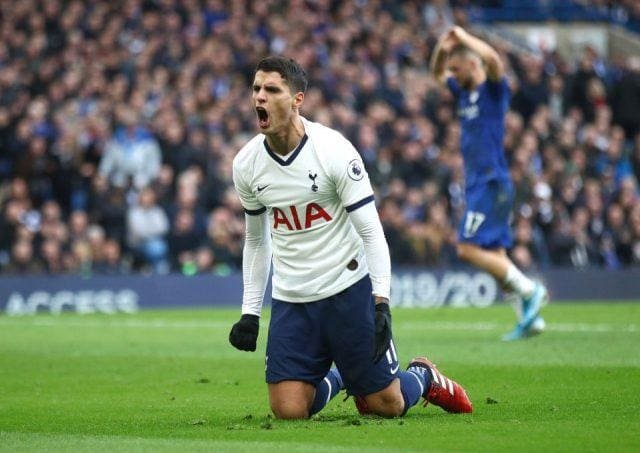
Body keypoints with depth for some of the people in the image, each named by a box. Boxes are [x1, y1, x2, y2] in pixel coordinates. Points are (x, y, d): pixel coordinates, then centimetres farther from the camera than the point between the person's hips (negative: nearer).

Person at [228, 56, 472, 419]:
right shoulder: (246, 164, 0)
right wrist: (250, 312, 10)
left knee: (387, 405, 0)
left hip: (348, 289, -4)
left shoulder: (333, 150, -15)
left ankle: (423, 377, 35)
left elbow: (371, 231, -13)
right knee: (288, 411, -9)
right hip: (291, 301, 4)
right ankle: (335, 380, 24)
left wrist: (381, 303, -20)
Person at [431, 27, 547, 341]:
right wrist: (442, 49, 9)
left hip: (491, 183, -9)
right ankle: (530, 318, 9)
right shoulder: (465, 92, 14)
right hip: (477, 185, 9)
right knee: (494, 256, 7)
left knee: (469, 249, -15)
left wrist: (464, 37, -17)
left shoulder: (493, 90, -9)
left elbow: (493, 60, -30)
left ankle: (529, 290, -9)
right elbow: (437, 73, 30)